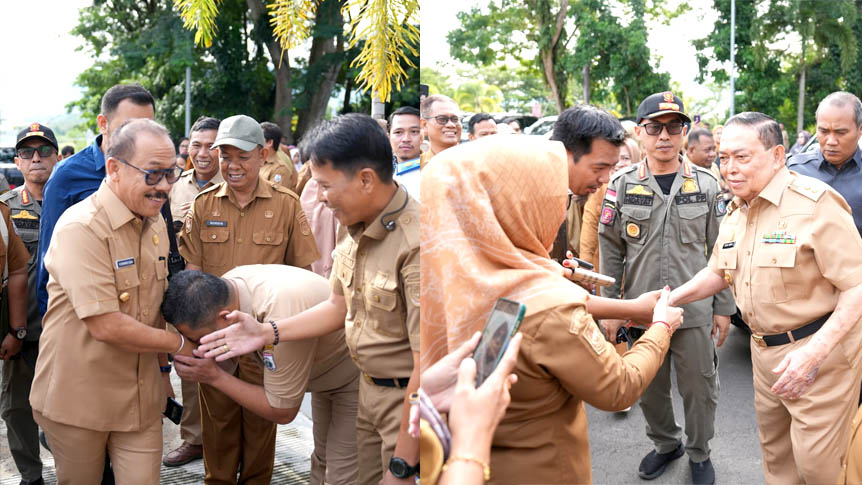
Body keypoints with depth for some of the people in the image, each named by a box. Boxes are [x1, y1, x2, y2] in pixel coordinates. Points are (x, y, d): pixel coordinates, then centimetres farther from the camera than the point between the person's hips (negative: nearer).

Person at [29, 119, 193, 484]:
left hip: (141, 396, 6)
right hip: (79, 396, -5)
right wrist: (178, 344, -13)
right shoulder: (82, 228, -20)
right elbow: (105, 326, -25)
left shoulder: (156, 224, 6)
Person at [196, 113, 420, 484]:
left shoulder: (417, 244, -27)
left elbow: (428, 366, -27)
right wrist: (268, 333, 6)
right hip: (369, 390, 8)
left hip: (411, 399, -7)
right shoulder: (355, 228, 1)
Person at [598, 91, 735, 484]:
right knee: (650, 387, 15)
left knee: (699, 388, 9)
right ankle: (665, 443, 38)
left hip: (696, 310, -1)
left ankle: (699, 453, 32)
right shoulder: (622, 185, -1)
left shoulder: (706, 184, -1)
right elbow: (610, 250, 2)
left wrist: (724, 307, 2)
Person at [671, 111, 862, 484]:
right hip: (765, 349, 8)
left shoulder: (815, 203, -20)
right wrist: (670, 299, 3)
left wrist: (815, 351, -31)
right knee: (775, 450, 21)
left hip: (820, 349, -7)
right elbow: (717, 272, 19)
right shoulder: (735, 212, 6)